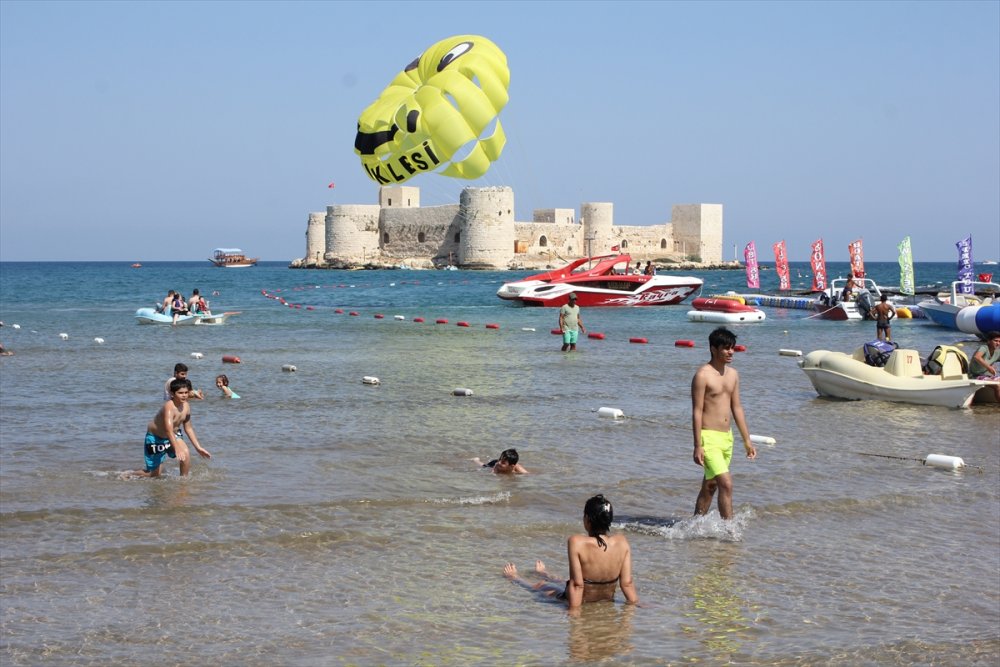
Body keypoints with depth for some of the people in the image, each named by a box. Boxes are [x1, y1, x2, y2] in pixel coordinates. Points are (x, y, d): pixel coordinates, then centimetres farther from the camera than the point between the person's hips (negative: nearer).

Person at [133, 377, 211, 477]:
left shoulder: (186, 406, -10)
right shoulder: (169, 407, -34)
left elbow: (188, 428, 4)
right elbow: (169, 430, -46)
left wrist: (198, 447, 3)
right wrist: (177, 449, -58)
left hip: (172, 436, 6)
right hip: (155, 438, -6)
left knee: (186, 454, -21)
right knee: (155, 475, 0)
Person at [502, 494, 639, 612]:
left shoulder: (576, 543, -28)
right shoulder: (622, 543, -18)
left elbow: (577, 584, -25)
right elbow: (627, 583, -14)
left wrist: (574, 610, -20)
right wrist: (636, 604, -4)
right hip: (608, 600, 4)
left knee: (540, 586, 31)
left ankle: (515, 578, 63)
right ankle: (543, 574, 72)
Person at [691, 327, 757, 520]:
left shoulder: (733, 374, 12)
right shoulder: (703, 375, -11)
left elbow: (737, 408, 17)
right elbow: (697, 412, -13)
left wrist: (747, 440, 16)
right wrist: (697, 446, -17)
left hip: (727, 437, 8)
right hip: (709, 437, -8)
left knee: (710, 486, 13)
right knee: (726, 484, -16)